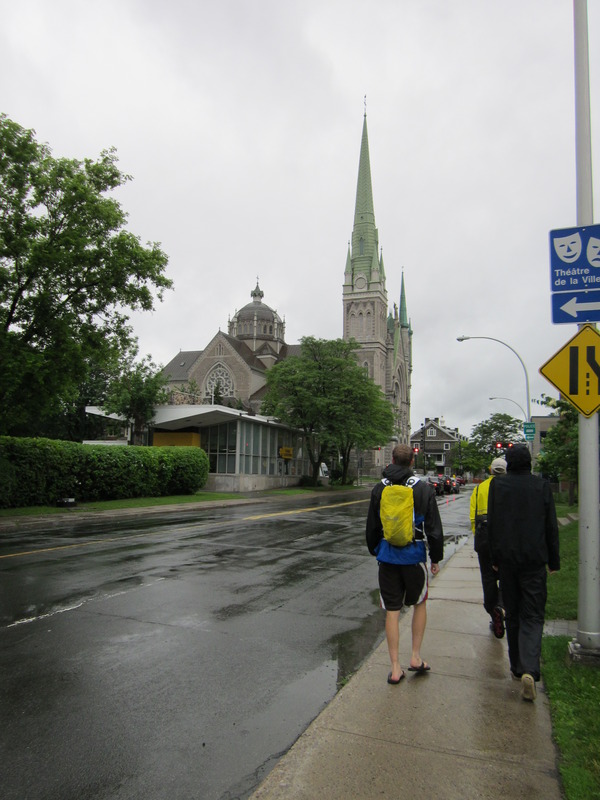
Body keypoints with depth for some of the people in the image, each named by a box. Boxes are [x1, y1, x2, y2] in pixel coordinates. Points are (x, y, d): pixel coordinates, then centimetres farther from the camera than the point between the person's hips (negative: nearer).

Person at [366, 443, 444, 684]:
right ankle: (416, 657, 19)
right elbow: (434, 528, -5)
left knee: (392, 611, 6)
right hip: (414, 554, -1)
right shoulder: (423, 489, -6)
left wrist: (374, 550, 21)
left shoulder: (379, 489, 0)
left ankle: (395, 668, 12)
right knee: (420, 603, 19)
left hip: (387, 555, 2)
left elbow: (372, 527, 7)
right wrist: (436, 557, 5)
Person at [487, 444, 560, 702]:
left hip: (507, 558, 1)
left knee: (512, 615, 14)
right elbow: (551, 526, 1)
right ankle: (529, 670, -14)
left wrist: (495, 558, 9)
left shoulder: (497, 485, -3)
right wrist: (553, 560, 10)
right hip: (534, 559, -1)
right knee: (532, 616, 3)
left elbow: (492, 524, 0)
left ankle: (517, 667, 24)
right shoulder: (542, 486, -4)